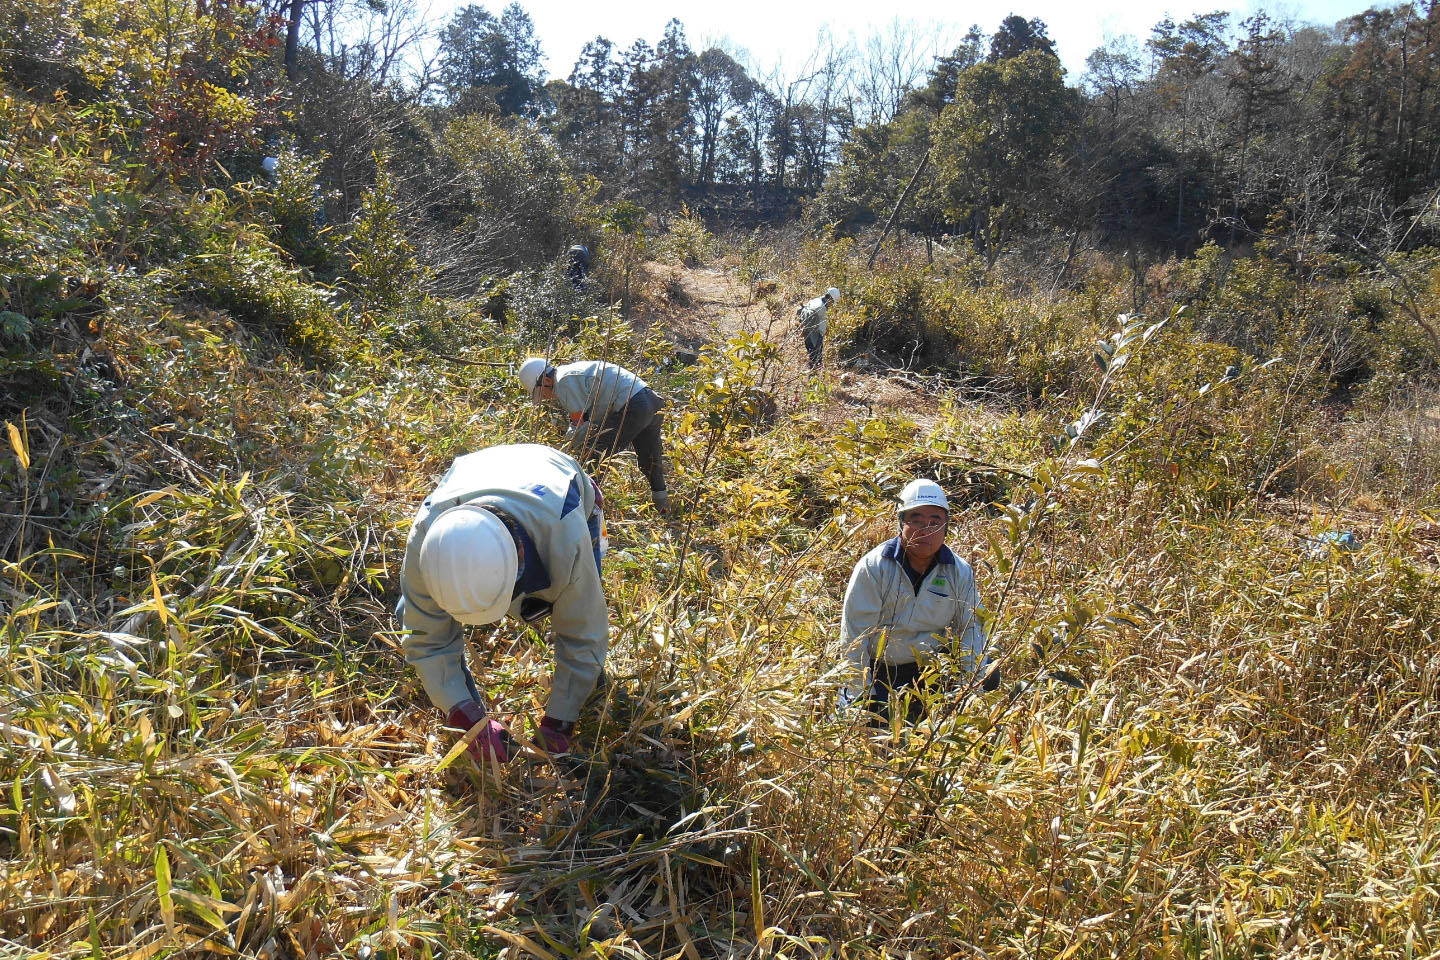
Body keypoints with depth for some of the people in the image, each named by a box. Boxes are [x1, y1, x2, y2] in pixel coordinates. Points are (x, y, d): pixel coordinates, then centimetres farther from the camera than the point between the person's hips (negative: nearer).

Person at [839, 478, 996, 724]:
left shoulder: (959, 572, -3)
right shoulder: (873, 567, -13)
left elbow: (970, 627, 1)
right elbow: (855, 634, -13)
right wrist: (862, 695, -17)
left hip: (934, 667, 4)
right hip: (880, 672, -3)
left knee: (988, 677, -14)